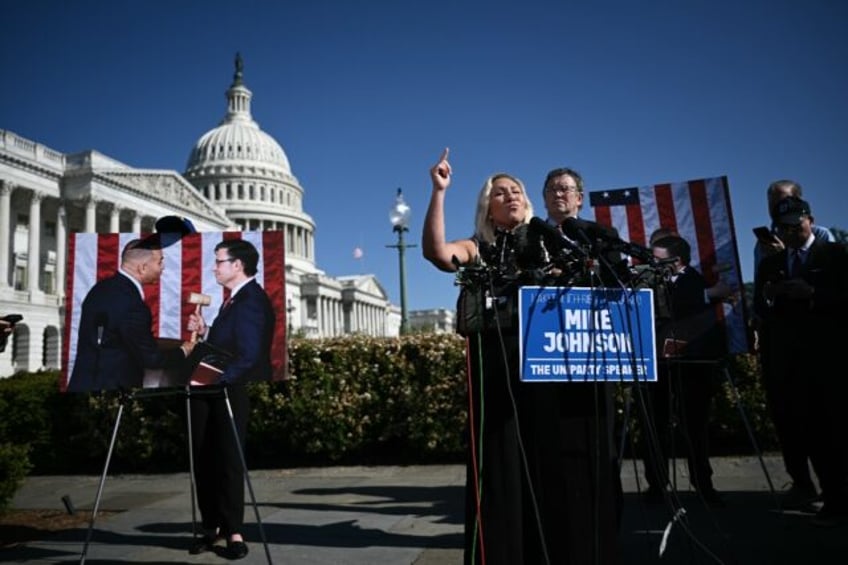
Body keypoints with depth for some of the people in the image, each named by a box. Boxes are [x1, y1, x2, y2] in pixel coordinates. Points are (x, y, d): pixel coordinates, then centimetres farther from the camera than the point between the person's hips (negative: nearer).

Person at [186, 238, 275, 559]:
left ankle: (233, 532, 10)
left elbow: (249, 354, -22)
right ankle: (212, 527, 23)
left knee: (228, 460, -2)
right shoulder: (233, 300, 18)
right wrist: (205, 332, 7)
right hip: (210, 393, 9)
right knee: (204, 460, 11)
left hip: (232, 392, -9)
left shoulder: (252, 299, -13)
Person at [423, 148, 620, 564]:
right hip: (497, 365, -2)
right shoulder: (478, 249, 12)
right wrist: (439, 191, -12)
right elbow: (435, 252, -9)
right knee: (503, 463, -2)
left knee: (559, 459, 3)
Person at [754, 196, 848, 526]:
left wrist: (812, 294, -19)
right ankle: (802, 485, 21)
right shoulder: (769, 264, 15)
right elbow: (759, 311, 11)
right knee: (791, 426, 6)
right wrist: (767, 297, -9)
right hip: (783, 359, 4)